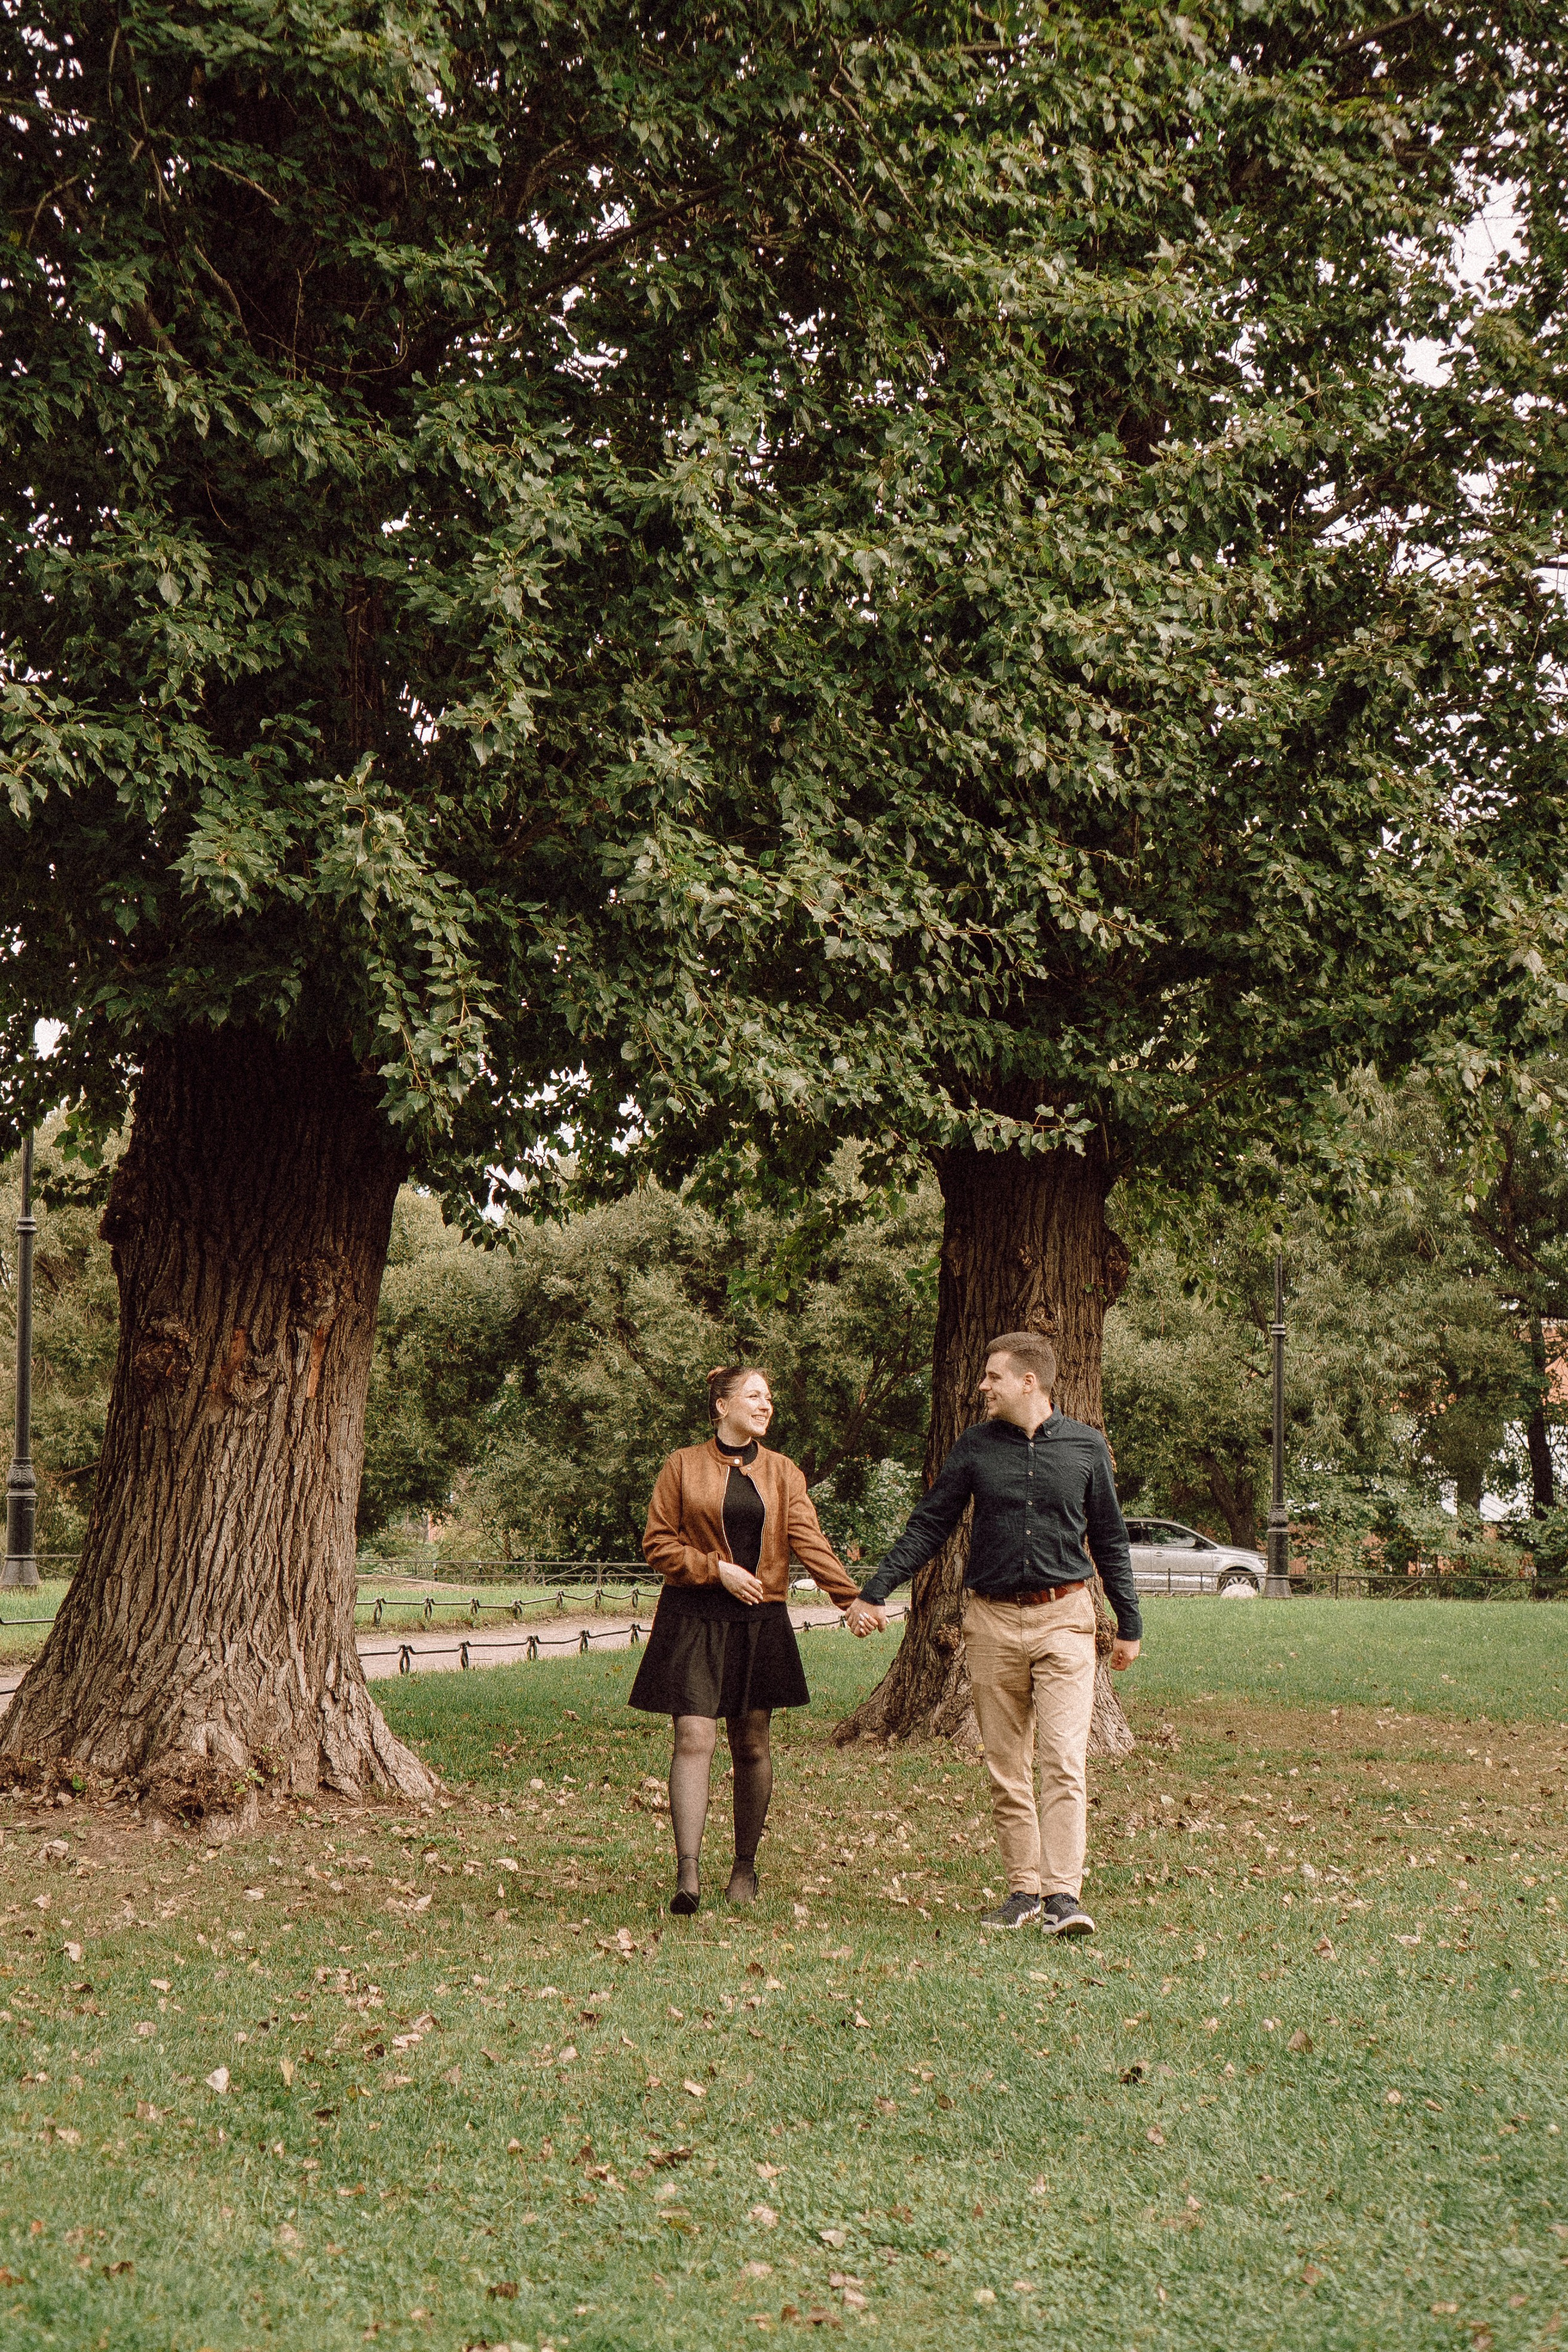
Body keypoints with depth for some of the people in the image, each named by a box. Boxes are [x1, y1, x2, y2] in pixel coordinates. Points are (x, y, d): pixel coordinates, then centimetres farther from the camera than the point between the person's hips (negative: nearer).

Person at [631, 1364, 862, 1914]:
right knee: (695, 1740, -13)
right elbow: (657, 1543, 1)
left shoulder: (783, 1473, 10)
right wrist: (718, 1570, -11)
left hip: (760, 1620, 3)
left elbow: (810, 1542, -1)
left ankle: (745, 1868, 18)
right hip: (693, 1619, -3)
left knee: (752, 1744, 6)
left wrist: (853, 1597, -15)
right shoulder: (683, 1466, 3)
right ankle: (687, 1873, -17)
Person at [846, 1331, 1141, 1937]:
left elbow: (1109, 1541, 11)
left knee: (1064, 1762, -11)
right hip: (993, 1619, 2)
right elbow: (927, 1528, 9)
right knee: (1005, 1767, 5)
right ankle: (1023, 1889, 13)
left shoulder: (1085, 1447, 3)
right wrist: (873, 1593, 3)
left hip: (1063, 1619, -2)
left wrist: (1129, 1624, 13)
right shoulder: (975, 1447, 5)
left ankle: (1063, 1895, -12)